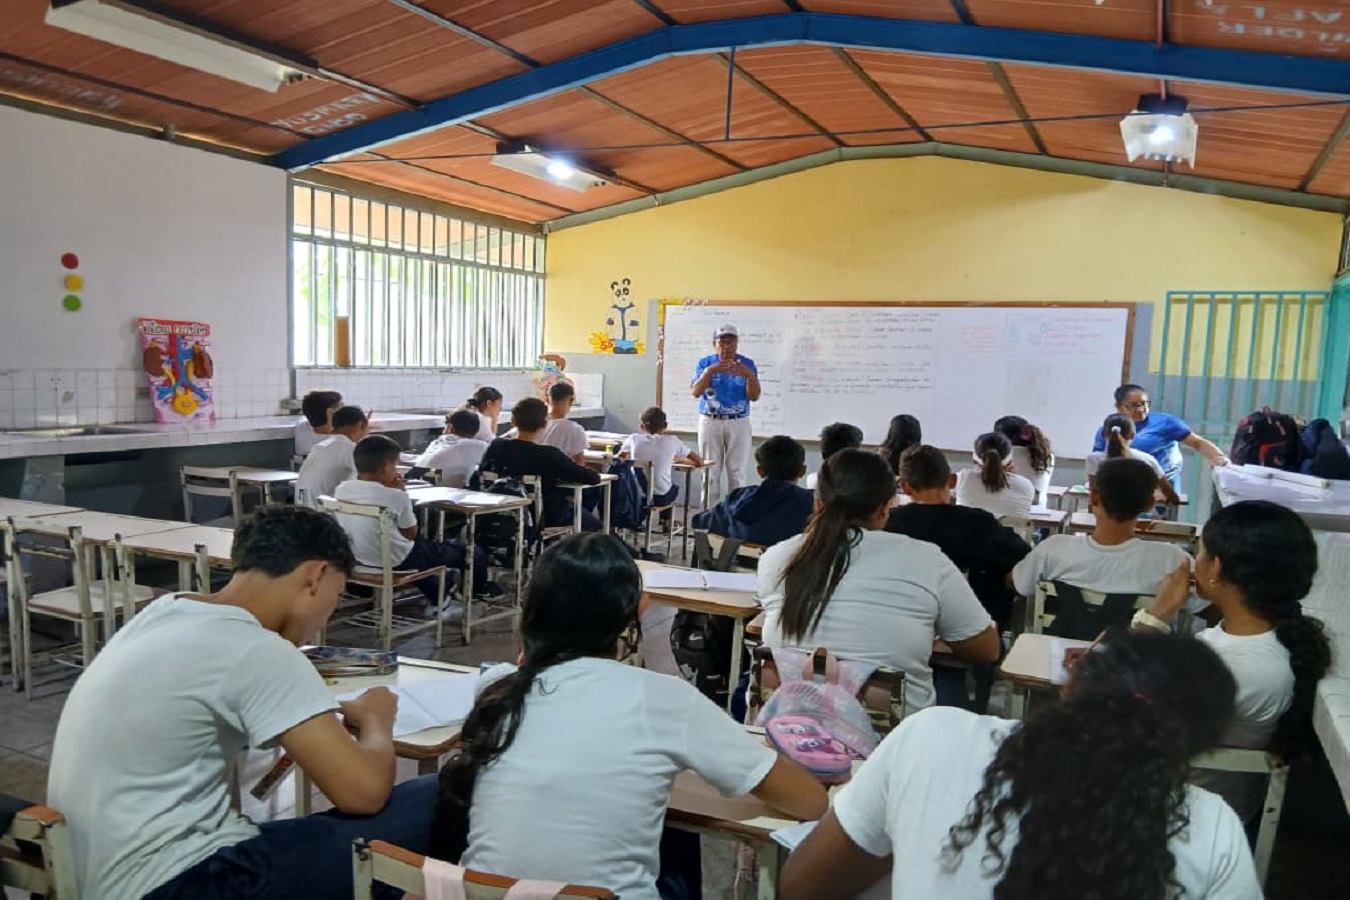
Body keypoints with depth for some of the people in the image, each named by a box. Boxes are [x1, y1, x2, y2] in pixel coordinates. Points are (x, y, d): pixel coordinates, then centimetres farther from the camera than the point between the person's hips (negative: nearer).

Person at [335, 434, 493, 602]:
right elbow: (411, 534, -8)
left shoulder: (341, 490, -6)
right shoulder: (395, 496, -23)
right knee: (474, 553, 10)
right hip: (397, 561, -7)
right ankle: (479, 589, 41)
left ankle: (435, 593, 51)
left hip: (357, 557, 7)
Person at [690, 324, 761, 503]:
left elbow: (754, 396, -6)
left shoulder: (747, 364, 1)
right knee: (710, 471, 2)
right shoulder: (705, 363, 1)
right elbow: (695, 392, -10)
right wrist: (709, 372, -24)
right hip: (710, 422, 0)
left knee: (737, 473, -1)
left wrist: (750, 375, -23)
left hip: (738, 423, 0)